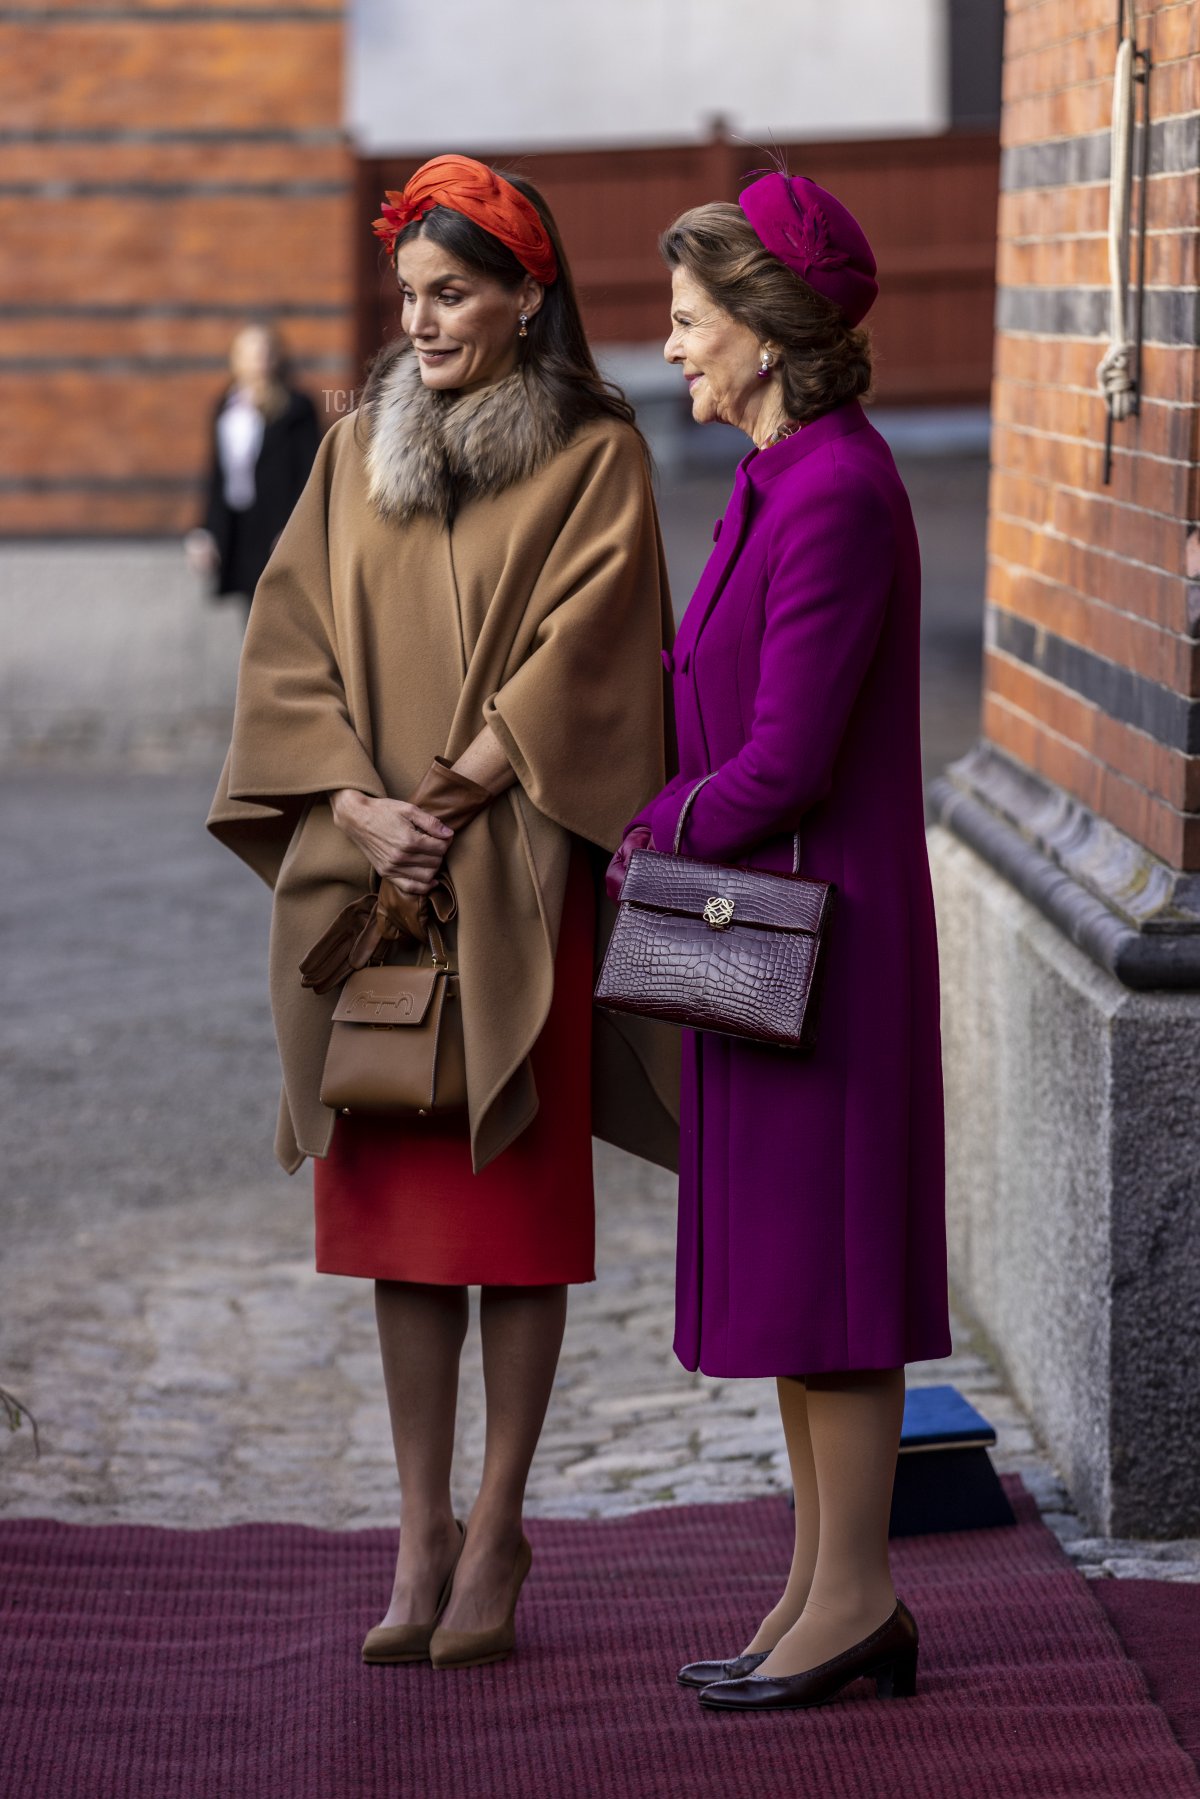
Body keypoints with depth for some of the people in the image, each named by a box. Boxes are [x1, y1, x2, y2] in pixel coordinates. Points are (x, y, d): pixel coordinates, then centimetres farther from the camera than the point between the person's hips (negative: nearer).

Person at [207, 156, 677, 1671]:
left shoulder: (593, 456, -1)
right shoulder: (358, 453, 11)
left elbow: (581, 653, -10)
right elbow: (292, 646, 5)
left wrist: (457, 801, -15)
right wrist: (359, 807, -9)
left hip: (521, 883, -4)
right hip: (372, 877, 4)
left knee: (517, 1203, -1)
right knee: (397, 1203, 4)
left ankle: (495, 1532, 6)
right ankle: (422, 1533, 10)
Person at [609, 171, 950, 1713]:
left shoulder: (837, 494, -18)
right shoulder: (783, 480, 12)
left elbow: (785, 759, -20)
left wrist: (655, 835, -7)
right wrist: (674, 823, 7)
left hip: (816, 924, -10)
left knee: (825, 1256, -3)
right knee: (783, 1255, 12)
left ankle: (855, 1598, 4)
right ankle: (828, 1583, 18)